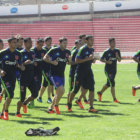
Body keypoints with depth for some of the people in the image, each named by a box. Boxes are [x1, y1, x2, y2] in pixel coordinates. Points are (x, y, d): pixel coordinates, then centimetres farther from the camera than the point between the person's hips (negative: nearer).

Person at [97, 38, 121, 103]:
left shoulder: (117, 51, 6)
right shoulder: (107, 52, -7)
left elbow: (119, 60, 7)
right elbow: (101, 59, -1)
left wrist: (117, 56, -14)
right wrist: (107, 61, -18)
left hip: (114, 70, 6)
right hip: (108, 70, -6)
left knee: (108, 84, 15)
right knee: (112, 83, -12)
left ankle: (100, 93, 37)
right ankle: (114, 99, -10)